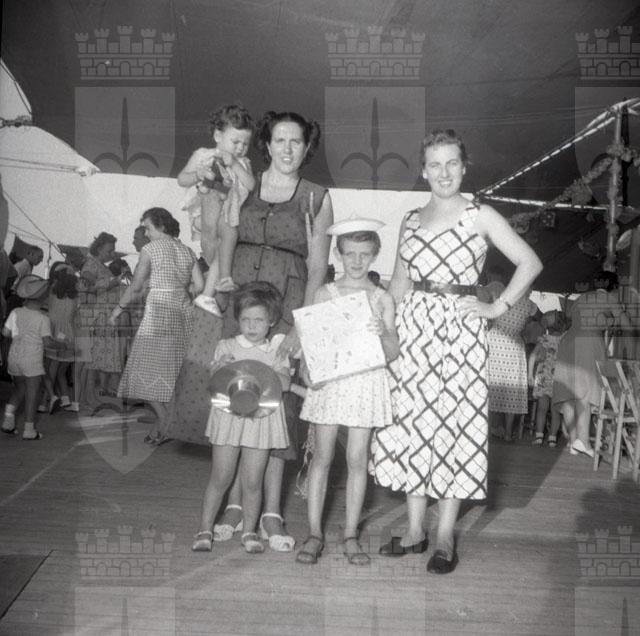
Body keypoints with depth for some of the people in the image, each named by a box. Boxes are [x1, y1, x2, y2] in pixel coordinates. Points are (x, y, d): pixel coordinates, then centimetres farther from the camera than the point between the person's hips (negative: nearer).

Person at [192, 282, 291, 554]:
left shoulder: (276, 350, 5)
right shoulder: (226, 347, 4)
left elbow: (285, 383, -8)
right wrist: (221, 367, -24)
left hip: (261, 418, 1)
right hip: (229, 415, -1)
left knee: (252, 481, 6)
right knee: (220, 477, 6)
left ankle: (249, 531, 22)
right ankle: (205, 529, 20)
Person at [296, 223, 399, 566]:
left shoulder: (382, 299, 4)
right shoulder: (325, 293, 4)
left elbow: (392, 353, 0)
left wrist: (383, 333, -20)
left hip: (366, 381, 0)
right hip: (329, 381, 0)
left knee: (357, 459, 4)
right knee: (322, 457, 4)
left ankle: (351, 535, 16)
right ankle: (315, 533, 14)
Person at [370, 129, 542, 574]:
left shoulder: (480, 216, 0)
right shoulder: (412, 220, 14)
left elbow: (530, 262, -2)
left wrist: (498, 308, -6)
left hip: (459, 328, -4)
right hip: (413, 327, 5)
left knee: (455, 424, -2)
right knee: (412, 421, 5)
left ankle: (445, 537, 10)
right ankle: (415, 530, 17)